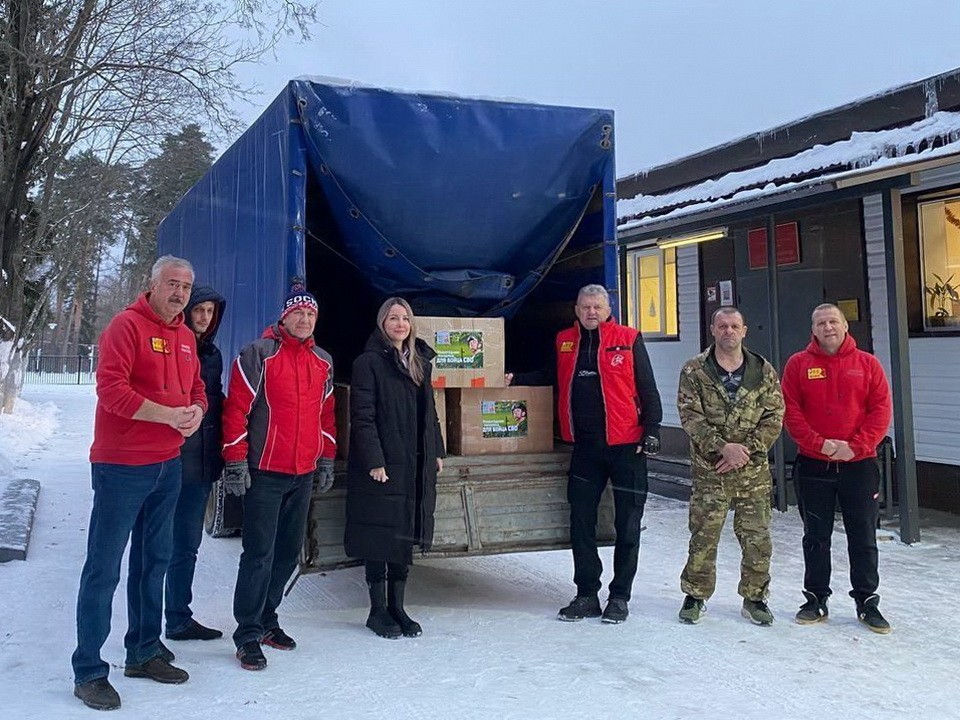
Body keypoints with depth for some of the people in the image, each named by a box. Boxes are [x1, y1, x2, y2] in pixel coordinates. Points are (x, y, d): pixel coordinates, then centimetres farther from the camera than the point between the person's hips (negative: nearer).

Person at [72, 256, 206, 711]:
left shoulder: (186, 337, 12)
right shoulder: (127, 325, -11)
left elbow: (196, 389, 18)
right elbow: (110, 387, -20)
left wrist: (197, 410, -4)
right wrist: (167, 414, -22)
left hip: (167, 466, 8)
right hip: (121, 467, -8)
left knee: (153, 562, 16)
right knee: (104, 568, -2)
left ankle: (143, 652, 29)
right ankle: (88, 671, 6)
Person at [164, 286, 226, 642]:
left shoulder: (212, 354, 16)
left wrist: (219, 453, 14)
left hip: (203, 462, 8)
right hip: (175, 460, -8)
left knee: (188, 542, 13)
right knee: (183, 543, -4)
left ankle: (179, 617, 22)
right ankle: (178, 619, 6)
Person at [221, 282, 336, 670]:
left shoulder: (323, 361, 12)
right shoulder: (258, 354, -7)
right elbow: (236, 408, -9)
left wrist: (327, 460, 17)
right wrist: (235, 460, -12)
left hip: (304, 475, 6)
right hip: (264, 473, -6)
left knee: (289, 551, 12)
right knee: (260, 554, -6)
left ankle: (266, 619, 27)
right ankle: (248, 634, 4)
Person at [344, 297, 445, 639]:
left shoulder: (419, 362, 15)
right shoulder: (368, 362, -7)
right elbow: (362, 416, -13)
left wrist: (436, 451, 14)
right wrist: (373, 460, -19)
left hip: (415, 466, 7)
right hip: (382, 465, -6)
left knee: (406, 534, 11)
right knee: (380, 536, 0)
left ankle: (397, 607, 21)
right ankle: (377, 610, 13)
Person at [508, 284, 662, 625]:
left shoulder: (628, 340, -1)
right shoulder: (564, 342, 10)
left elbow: (647, 388, -1)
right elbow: (549, 378, 23)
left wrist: (652, 429, -8)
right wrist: (516, 379, 9)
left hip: (626, 444, -4)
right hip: (584, 446, 4)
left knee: (627, 525, 4)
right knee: (581, 522, 7)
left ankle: (620, 596, 17)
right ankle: (586, 595, 18)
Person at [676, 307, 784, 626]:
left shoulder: (764, 372, 5)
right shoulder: (694, 371, 0)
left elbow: (774, 418, 1)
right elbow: (690, 416, -8)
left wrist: (746, 449, -12)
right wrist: (723, 447, -18)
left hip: (753, 470, 2)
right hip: (709, 470, -1)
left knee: (757, 537, 6)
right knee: (703, 536, 4)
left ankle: (755, 597, 22)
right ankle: (695, 596, 20)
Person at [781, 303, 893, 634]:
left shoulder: (867, 364, 2)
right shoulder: (798, 364, 1)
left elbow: (881, 409, -2)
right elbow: (790, 411, -4)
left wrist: (855, 446, -13)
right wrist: (820, 444, -14)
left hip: (859, 465, 0)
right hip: (813, 466, 0)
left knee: (863, 538, 7)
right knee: (816, 537, 9)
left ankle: (867, 602, 20)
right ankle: (816, 600, 21)